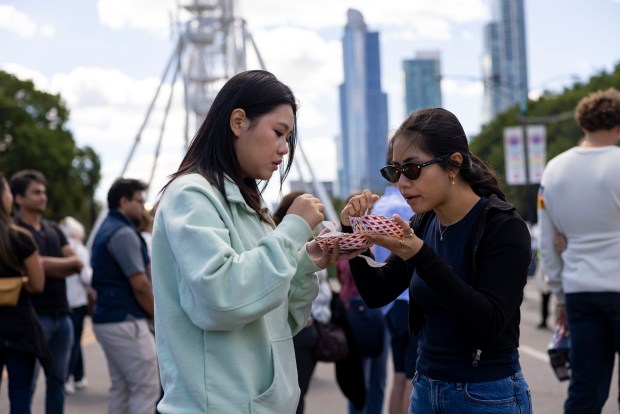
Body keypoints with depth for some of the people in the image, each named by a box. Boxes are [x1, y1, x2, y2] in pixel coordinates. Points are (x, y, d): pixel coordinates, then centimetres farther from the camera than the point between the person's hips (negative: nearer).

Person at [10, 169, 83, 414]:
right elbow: (40, 265, -17)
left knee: (57, 380, 11)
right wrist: (69, 262, -1)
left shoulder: (54, 230, 16)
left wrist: (54, 266, -11)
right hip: (35, 316, -7)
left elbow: (77, 264, 8)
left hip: (61, 314, 7)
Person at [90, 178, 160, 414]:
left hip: (108, 318, 10)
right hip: (126, 321, -10)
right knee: (146, 387, -6)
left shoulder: (106, 230, 16)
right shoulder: (123, 233, -15)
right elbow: (139, 285, -18)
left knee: (120, 388, 12)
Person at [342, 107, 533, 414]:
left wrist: (421, 256, -33)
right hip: (425, 388, 6)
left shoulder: (504, 227, -16)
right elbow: (376, 294, 7)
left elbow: (489, 325, -26)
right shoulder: (424, 223, 2)